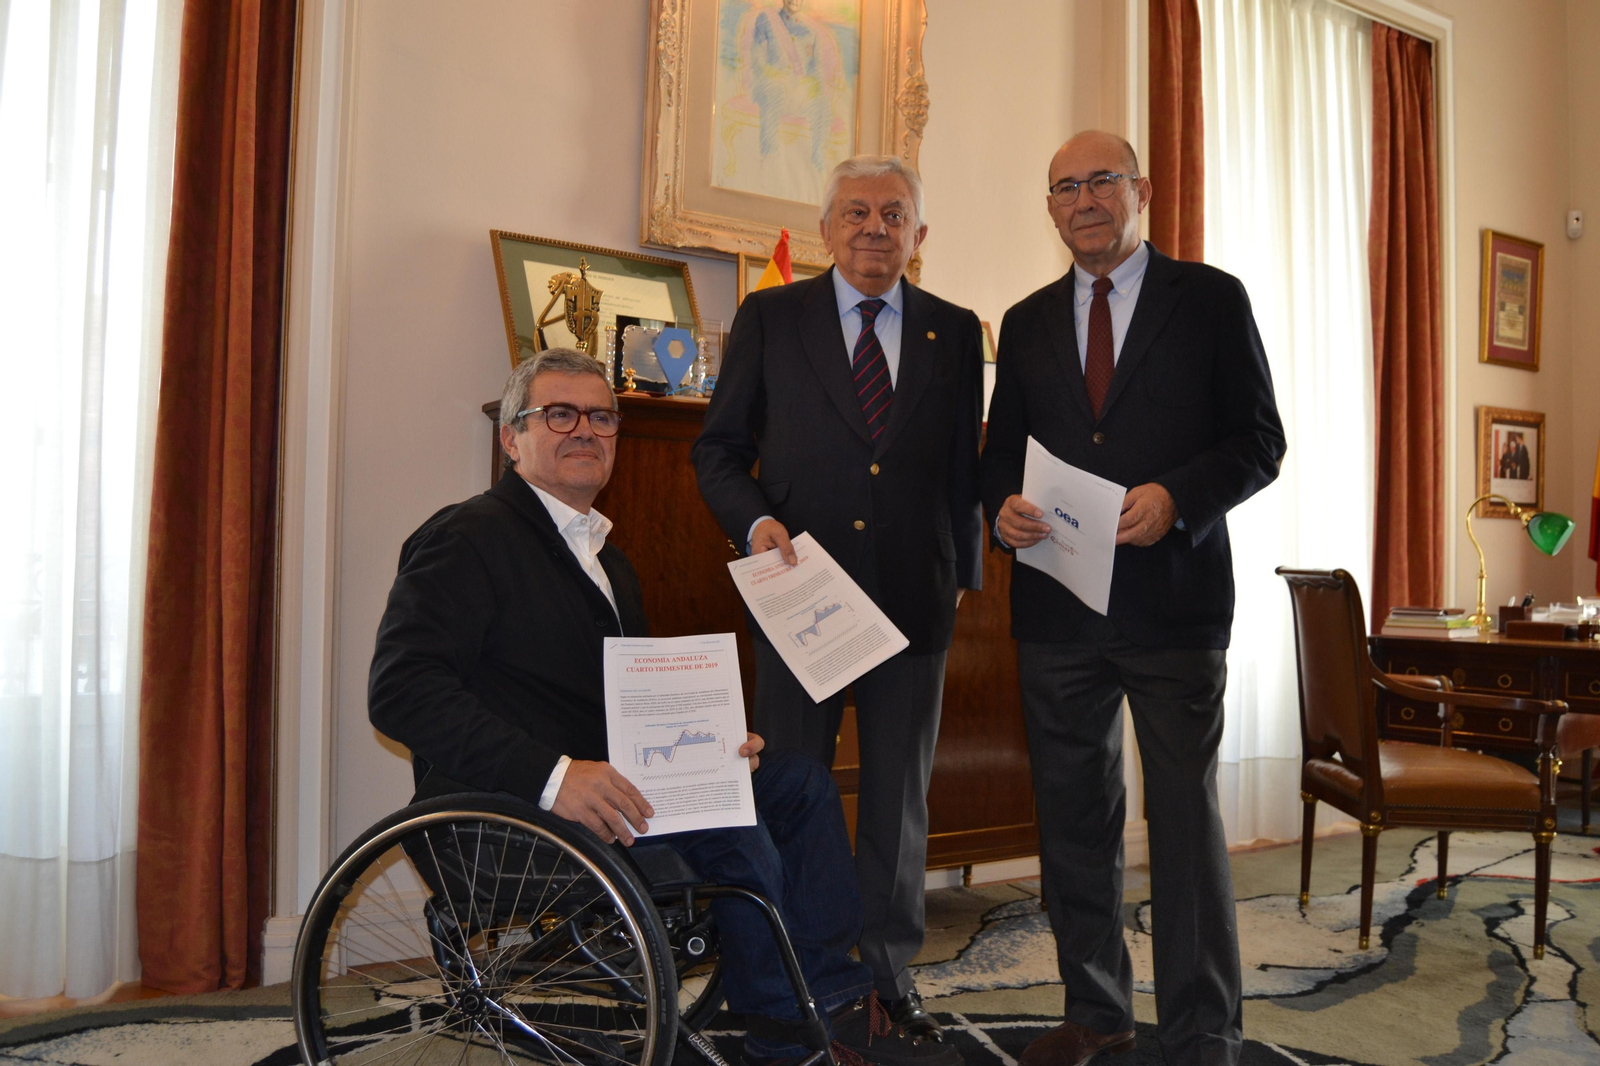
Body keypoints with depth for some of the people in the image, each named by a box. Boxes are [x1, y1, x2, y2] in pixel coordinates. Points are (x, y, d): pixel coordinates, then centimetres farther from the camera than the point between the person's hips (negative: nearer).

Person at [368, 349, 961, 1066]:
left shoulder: (607, 559, 20)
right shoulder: (467, 537, -9)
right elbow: (399, 690, -21)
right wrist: (553, 775, -30)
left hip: (597, 782, 9)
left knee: (799, 782, -3)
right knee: (732, 834, -25)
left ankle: (835, 1002, -2)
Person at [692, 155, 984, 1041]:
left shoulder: (954, 332, 8)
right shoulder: (769, 318, 3)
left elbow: (964, 468, 11)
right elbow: (718, 451, 4)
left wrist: (964, 572, 7)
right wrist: (755, 522, -13)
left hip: (914, 599, 2)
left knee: (901, 797, 12)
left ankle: (891, 973, 29)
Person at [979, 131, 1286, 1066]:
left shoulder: (1212, 300, 2)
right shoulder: (1026, 322, 13)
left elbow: (1260, 440, -1)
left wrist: (1176, 498, -18)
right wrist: (1003, 506, -7)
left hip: (1174, 599, -4)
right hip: (1058, 603, 4)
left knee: (1186, 817, 1)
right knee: (1074, 819, 12)